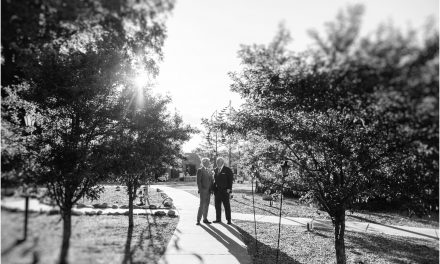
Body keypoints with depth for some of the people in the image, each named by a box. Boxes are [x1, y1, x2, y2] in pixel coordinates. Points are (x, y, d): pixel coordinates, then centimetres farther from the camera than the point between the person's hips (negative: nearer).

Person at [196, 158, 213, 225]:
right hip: (203, 190, -7)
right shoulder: (200, 170, -6)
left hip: (208, 190, 7)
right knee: (202, 205, -9)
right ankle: (198, 220, -4)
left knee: (206, 205, 9)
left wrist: (212, 189, 7)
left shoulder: (209, 171, 15)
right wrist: (200, 190, -15)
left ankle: (205, 219, 15)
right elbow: (198, 181, -10)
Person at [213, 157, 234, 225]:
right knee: (217, 205, 8)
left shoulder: (227, 170, -4)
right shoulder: (216, 170, 13)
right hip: (217, 190, 6)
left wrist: (229, 189, -14)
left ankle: (229, 220, 4)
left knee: (227, 205, -1)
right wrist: (214, 189, 8)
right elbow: (215, 179, 15)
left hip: (225, 190, -6)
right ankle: (218, 219, 18)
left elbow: (230, 180, -7)